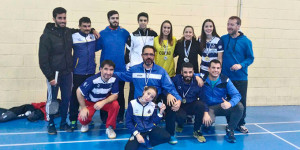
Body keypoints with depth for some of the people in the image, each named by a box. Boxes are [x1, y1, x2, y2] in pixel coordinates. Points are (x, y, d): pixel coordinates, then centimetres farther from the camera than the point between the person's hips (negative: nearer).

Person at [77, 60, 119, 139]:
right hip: (90, 102, -1)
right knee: (82, 118, -23)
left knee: (115, 105, -29)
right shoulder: (93, 80, -31)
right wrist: (83, 108, -18)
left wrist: (103, 102, -35)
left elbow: (115, 95, -17)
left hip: (105, 100, 2)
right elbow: (79, 92, -21)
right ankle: (85, 124, 17)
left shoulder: (114, 79, -24)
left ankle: (109, 127, -7)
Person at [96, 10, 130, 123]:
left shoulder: (124, 32, 4)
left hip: (121, 69, 1)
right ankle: (104, 117, 19)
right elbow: (96, 47, 1)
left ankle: (120, 117, 18)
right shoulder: (102, 34, 2)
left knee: (120, 94, 7)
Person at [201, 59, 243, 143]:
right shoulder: (203, 80, -12)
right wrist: (205, 112, -32)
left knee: (239, 106, -25)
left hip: (222, 106, 2)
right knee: (207, 121, -33)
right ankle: (208, 124, 10)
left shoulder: (225, 80, -8)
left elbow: (237, 95, -15)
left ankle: (230, 130, -4)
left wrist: (230, 103, -38)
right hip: (209, 107, -2)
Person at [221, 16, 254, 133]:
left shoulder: (246, 41, -4)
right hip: (225, 77, 2)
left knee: (241, 102, 3)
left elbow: (250, 58, -1)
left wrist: (241, 65, -17)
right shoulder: (223, 39, 3)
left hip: (241, 78, -2)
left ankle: (241, 124, 19)